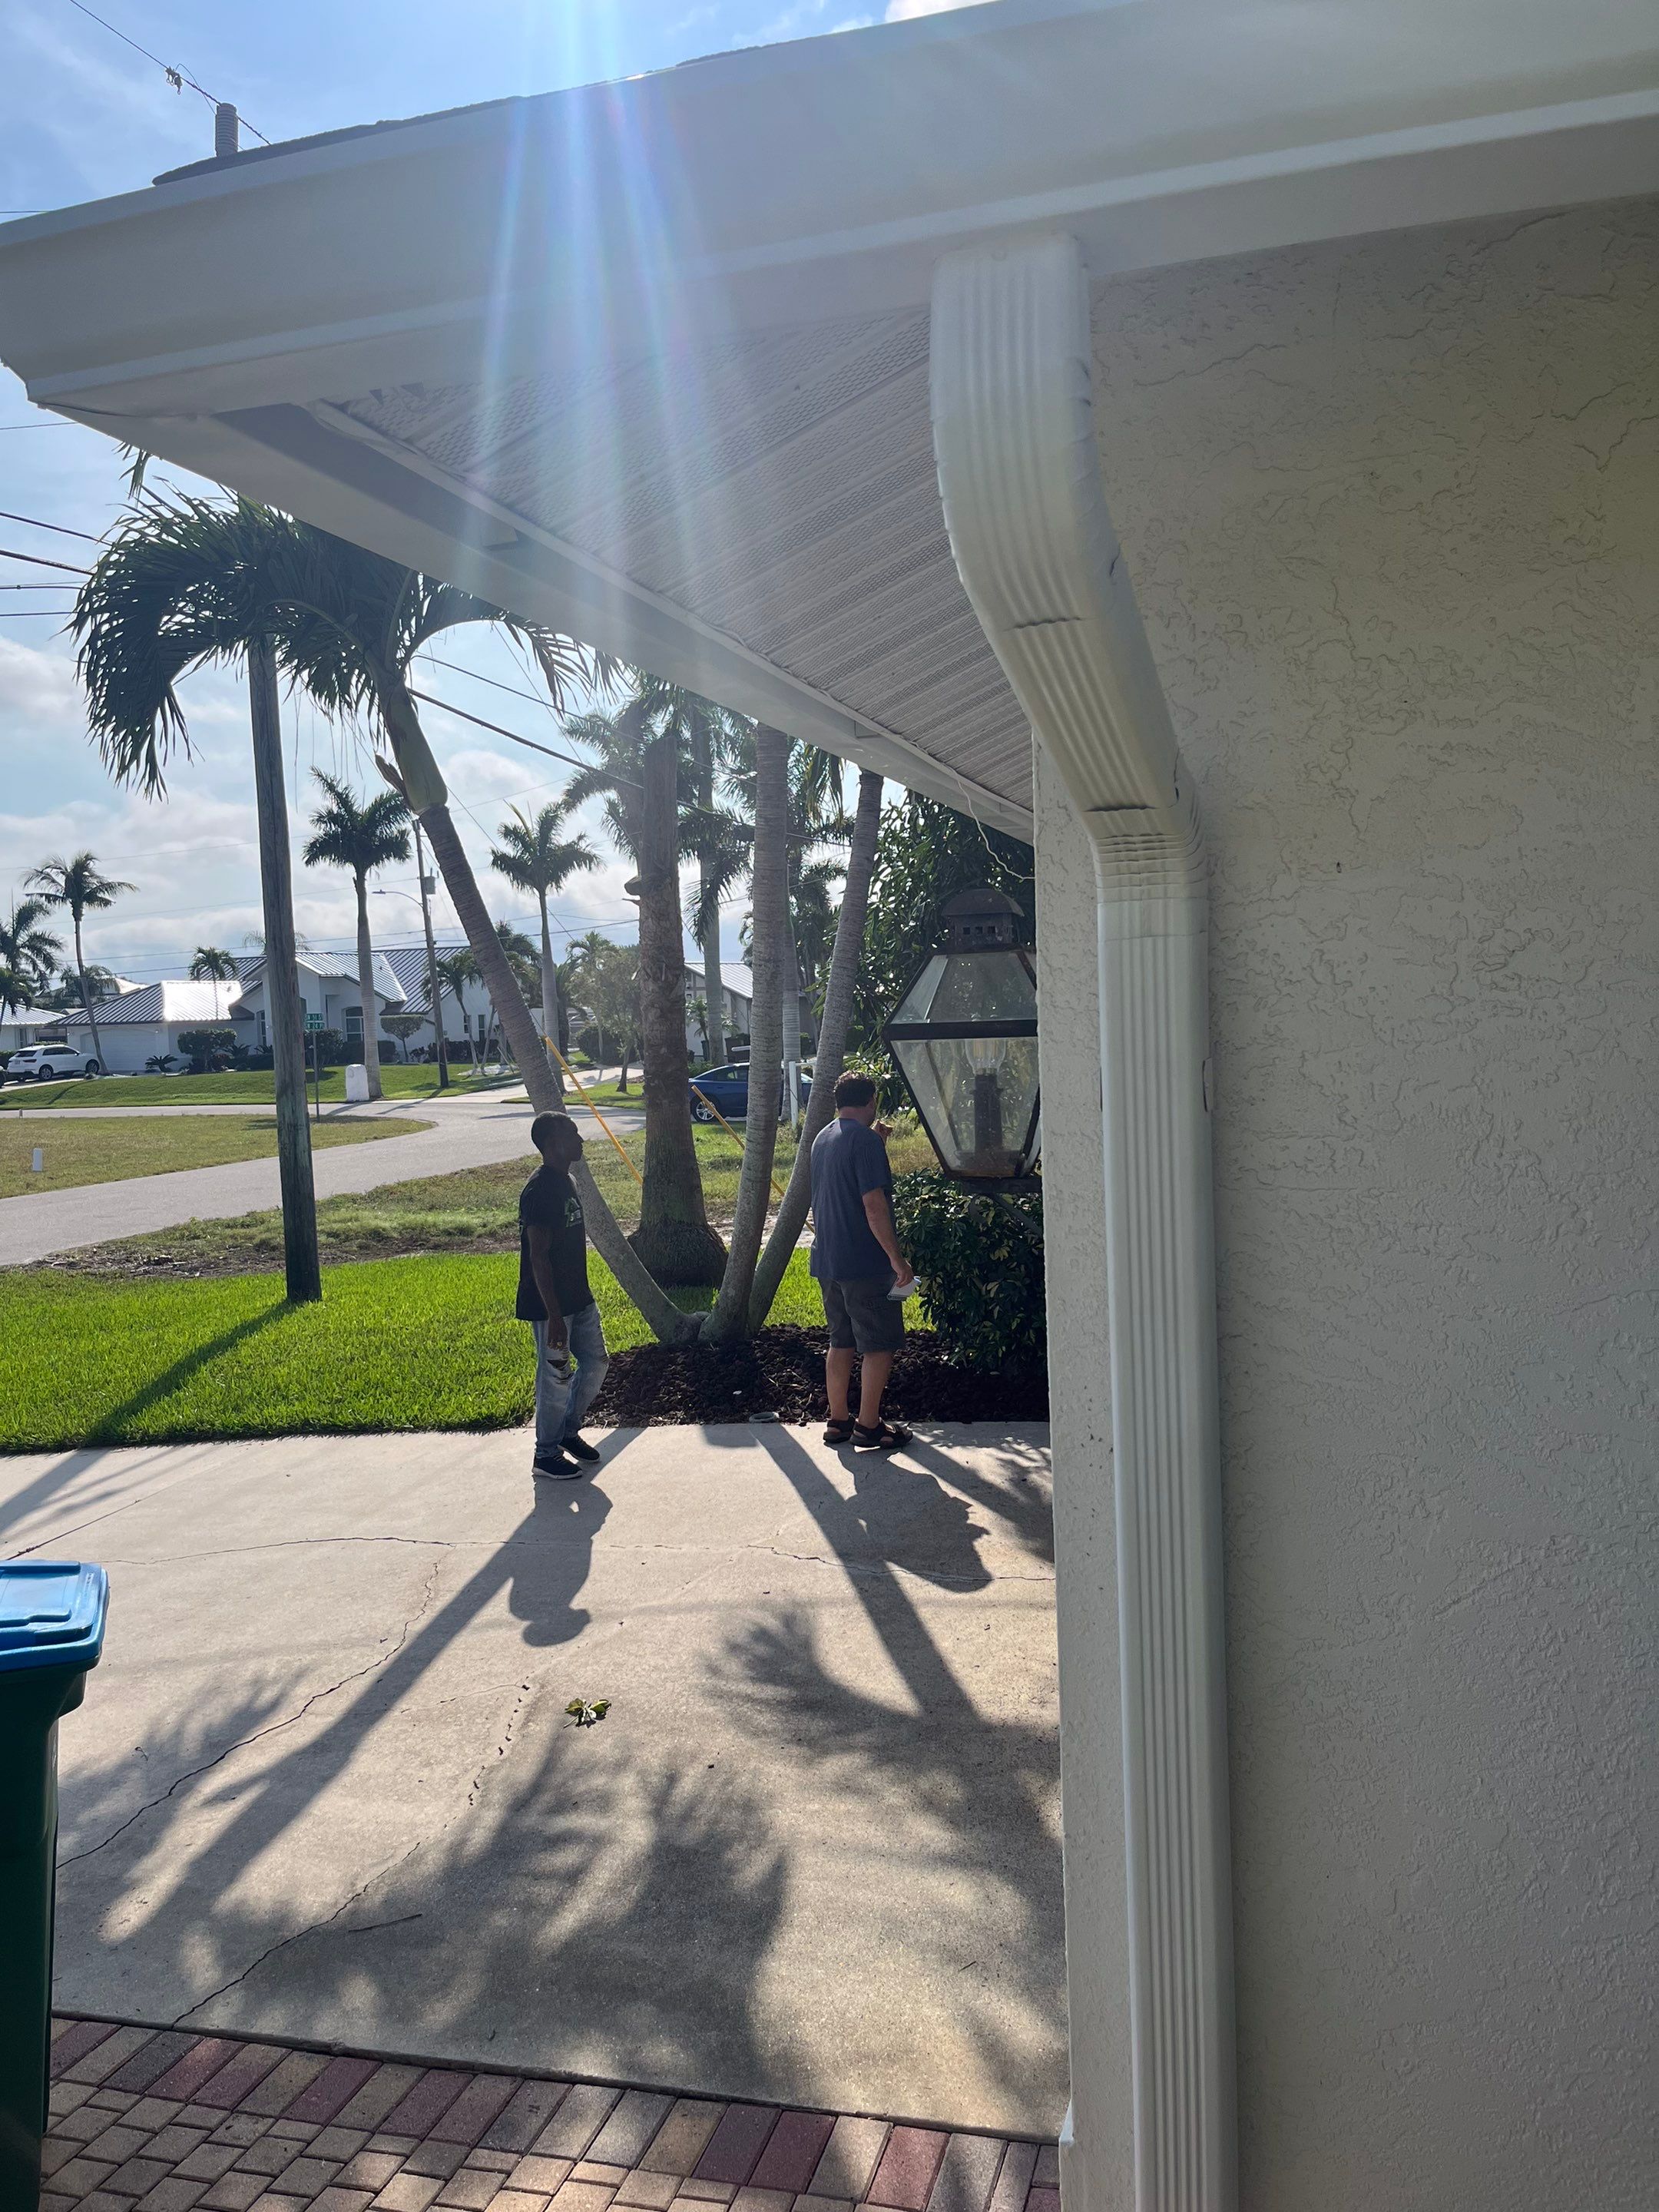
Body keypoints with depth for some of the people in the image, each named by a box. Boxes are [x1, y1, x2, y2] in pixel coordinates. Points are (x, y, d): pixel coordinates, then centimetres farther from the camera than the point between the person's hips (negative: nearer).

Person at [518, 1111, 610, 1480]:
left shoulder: (565, 1183, 8)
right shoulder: (539, 1191, -22)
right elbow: (538, 1257, -23)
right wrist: (554, 1317, -24)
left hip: (578, 1297, 9)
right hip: (550, 1303, -9)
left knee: (595, 1361, 16)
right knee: (556, 1377, 2)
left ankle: (569, 1431, 33)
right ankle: (547, 1455, 18)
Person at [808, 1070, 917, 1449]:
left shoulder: (823, 1139, 12)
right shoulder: (865, 1139, -15)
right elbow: (874, 1206, -21)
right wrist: (897, 1259, -17)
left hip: (828, 1261, 8)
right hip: (865, 1262, -8)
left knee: (841, 1342, 16)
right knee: (880, 1345, 1)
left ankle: (838, 1420, 22)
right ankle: (868, 1428, 4)